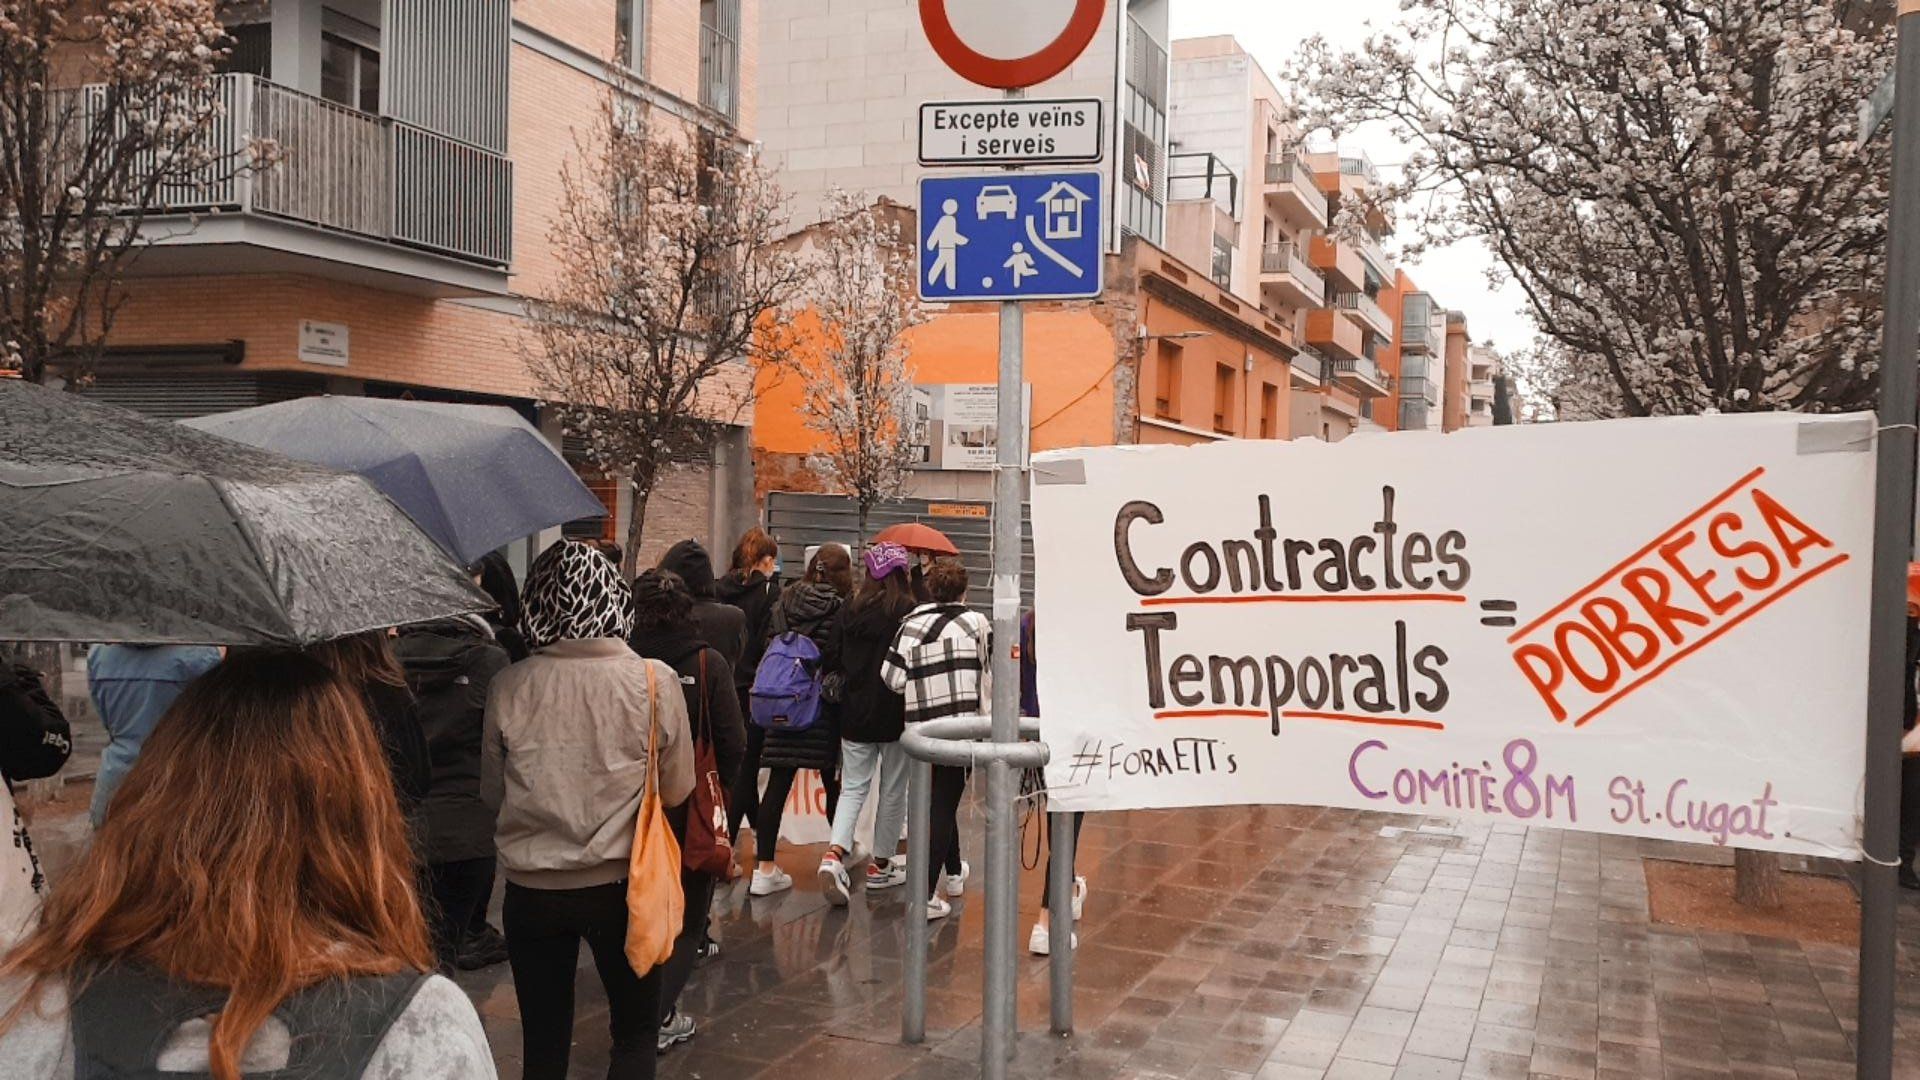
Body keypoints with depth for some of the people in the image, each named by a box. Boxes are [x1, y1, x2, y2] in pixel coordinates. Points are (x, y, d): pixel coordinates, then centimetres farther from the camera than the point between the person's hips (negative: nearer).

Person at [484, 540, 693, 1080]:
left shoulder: (508, 686, -9)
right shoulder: (655, 681, -13)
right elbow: (677, 790, -1)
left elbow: (492, 793, 5)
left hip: (530, 888, 2)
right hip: (621, 885, -1)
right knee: (637, 1032, 16)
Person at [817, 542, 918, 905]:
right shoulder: (909, 613, -13)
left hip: (856, 715, 4)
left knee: (853, 787, 10)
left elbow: (834, 659, 4)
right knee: (894, 790, 11)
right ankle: (881, 865, 19)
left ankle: (835, 854, -11)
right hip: (896, 714, -4)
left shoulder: (852, 610, 0)